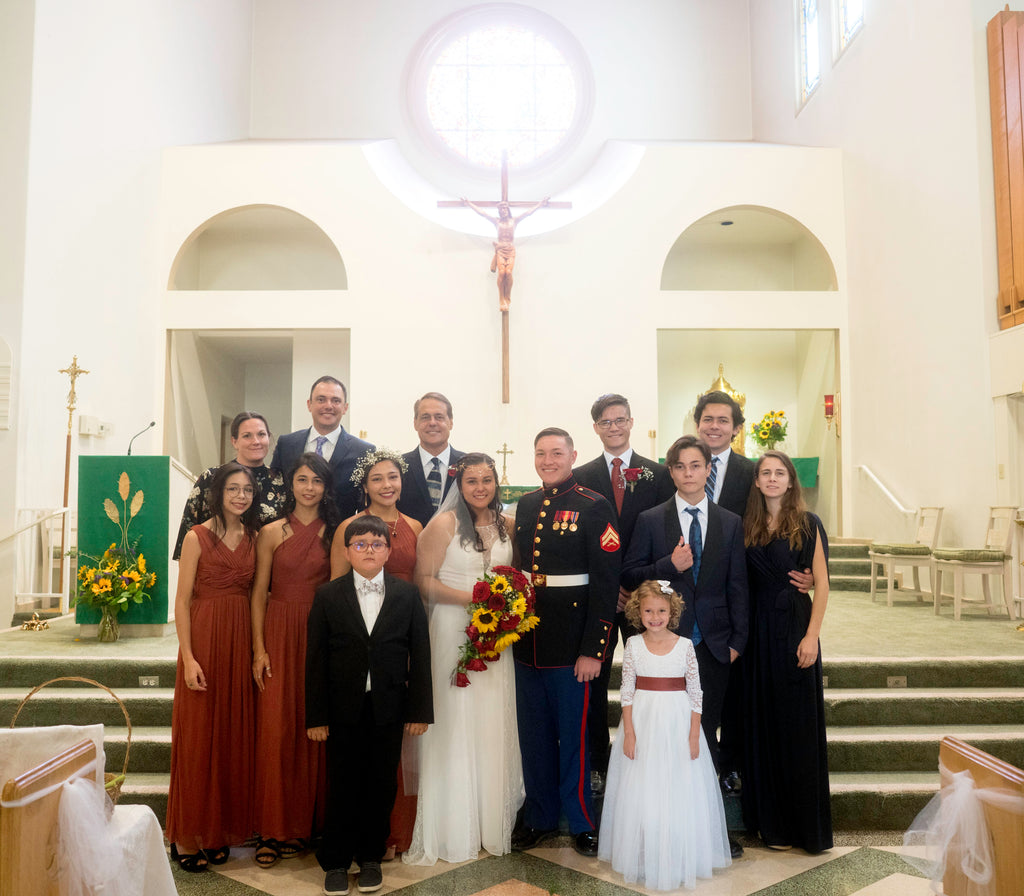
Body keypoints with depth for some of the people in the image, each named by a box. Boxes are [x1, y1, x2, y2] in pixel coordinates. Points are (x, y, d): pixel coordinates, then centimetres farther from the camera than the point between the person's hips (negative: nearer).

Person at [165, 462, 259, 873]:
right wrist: (188, 658, -13)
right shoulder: (198, 537, -5)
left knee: (233, 735, 10)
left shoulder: (253, 538, 9)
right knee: (198, 735, 3)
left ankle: (220, 830, 23)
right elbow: (183, 601, -7)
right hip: (204, 639, -4)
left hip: (241, 642, 4)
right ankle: (187, 836, 16)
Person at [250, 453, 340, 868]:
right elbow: (259, 593, 2)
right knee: (276, 728, -2)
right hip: (280, 635, -1)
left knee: (313, 729, 4)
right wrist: (259, 649, -4)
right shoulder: (272, 533, 3)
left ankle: (303, 824, 18)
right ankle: (272, 829, 10)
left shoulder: (334, 533, 5)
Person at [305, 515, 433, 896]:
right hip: (343, 710, -1)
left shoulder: (407, 595, 2)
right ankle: (335, 861, 26)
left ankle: (370, 857, 29)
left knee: (381, 786, 10)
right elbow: (315, 659, -1)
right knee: (342, 787, 7)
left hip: (389, 709, 1)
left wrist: (419, 709, -2)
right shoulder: (327, 596, 0)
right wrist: (316, 716, -4)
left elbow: (419, 654, 2)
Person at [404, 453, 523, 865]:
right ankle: (456, 829, 16)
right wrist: (472, 597, -18)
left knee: (495, 723, 9)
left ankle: (495, 822, 24)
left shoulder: (506, 525, 8)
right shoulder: (444, 524, -7)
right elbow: (424, 581, -10)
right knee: (456, 724, 2)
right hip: (454, 630, -4)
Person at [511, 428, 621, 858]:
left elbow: (606, 584, -13)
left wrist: (593, 649, -16)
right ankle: (540, 816, 34)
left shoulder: (594, 508, -9)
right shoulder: (525, 505, 9)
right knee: (533, 734, 16)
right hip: (527, 640, 5)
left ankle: (581, 821, 27)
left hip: (571, 643, -5)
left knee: (574, 734, 7)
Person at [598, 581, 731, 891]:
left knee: (679, 793, 5)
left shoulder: (685, 645, -4)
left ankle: (678, 860, 21)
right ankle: (642, 858, 22)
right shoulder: (633, 645, -2)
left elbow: (695, 693, -2)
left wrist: (694, 736, -5)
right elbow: (626, 691, -1)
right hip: (642, 724, 1)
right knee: (641, 793, 6)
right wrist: (628, 733, -7)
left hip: (677, 725, 0)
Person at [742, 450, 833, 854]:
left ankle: (807, 824, 17)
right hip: (759, 630, 3)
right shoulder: (747, 527, 6)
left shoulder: (808, 524, -2)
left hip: (796, 626, -3)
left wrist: (812, 635, -13)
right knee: (765, 723, 8)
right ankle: (773, 821, 20)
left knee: (799, 723, 3)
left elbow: (822, 584, -4)